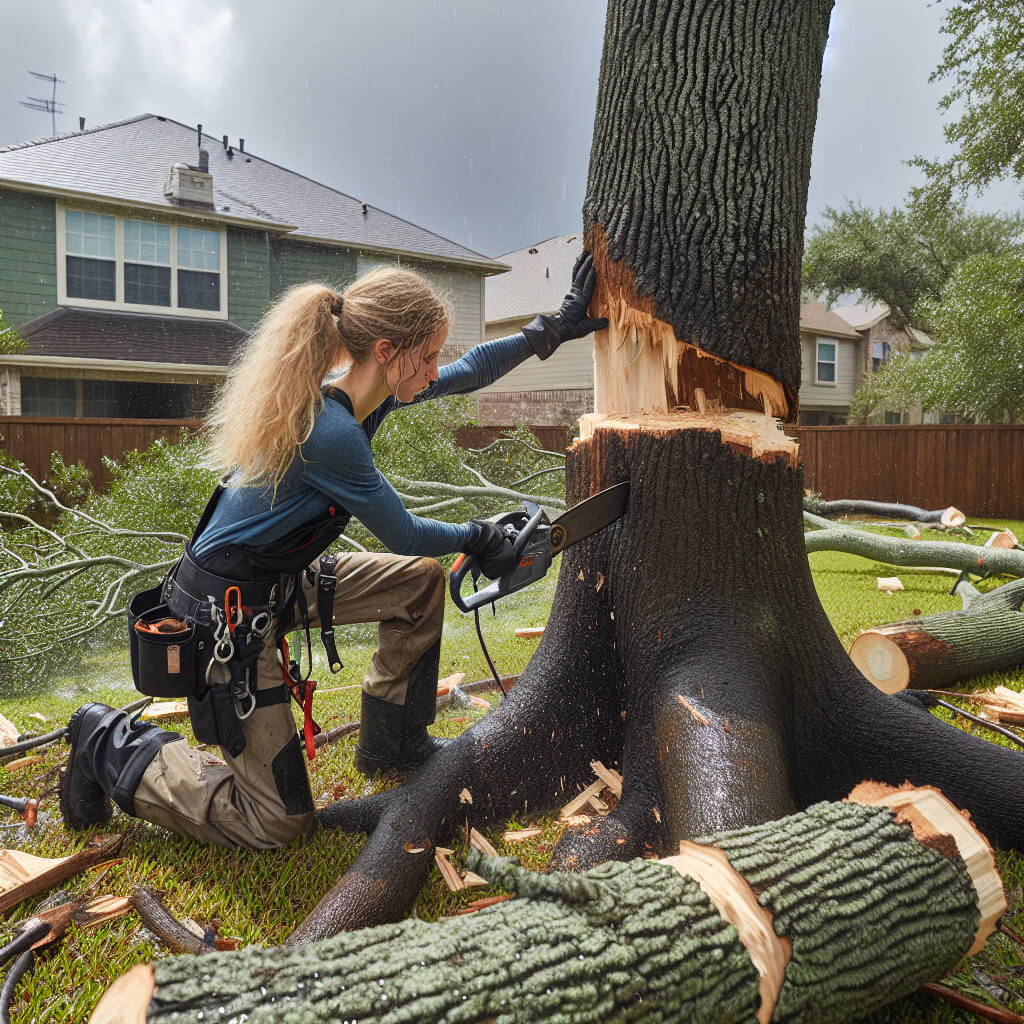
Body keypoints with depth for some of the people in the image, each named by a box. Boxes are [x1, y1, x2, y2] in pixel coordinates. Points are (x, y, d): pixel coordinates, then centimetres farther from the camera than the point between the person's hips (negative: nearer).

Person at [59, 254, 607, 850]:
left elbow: (466, 374, 9)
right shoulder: (330, 432, -30)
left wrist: (552, 330, 8)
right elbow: (403, 536, -15)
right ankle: (112, 747, 14)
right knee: (280, 822, 1)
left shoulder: (357, 388, -3)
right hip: (228, 615, -9)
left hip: (283, 579, 10)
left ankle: (391, 743, 24)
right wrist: (479, 538, 3)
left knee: (422, 580, 11)